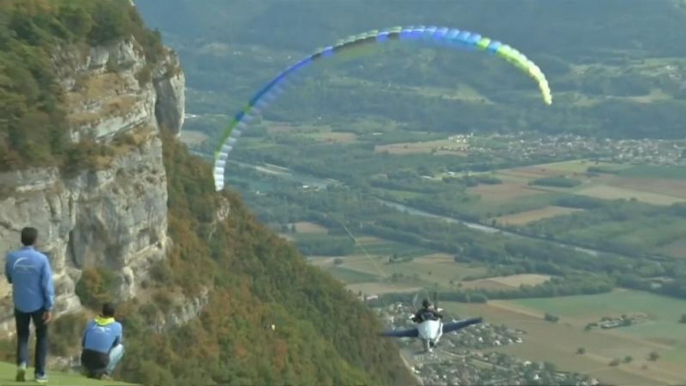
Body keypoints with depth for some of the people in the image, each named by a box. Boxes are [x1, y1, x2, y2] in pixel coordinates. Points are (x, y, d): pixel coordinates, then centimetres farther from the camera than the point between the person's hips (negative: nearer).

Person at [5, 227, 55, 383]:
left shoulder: (11, 257, -5)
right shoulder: (41, 259, -14)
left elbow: (9, 279, 10)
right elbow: (47, 284, -13)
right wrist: (49, 307, -9)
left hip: (20, 305, 2)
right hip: (38, 305, -2)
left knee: (22, 336, 16)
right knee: (42, 337, 14)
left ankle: (22, 363, -10)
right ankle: (40, 373, 11)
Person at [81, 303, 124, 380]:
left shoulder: (91, 323, 9)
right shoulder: (117, 326, 1)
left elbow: (83, 344, 17)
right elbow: (118, 343, 17)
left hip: (85, 363, 4)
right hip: (102, 363, -4)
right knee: (120, 347, 22)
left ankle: (92, 372, 16)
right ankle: (106, 372, 9)